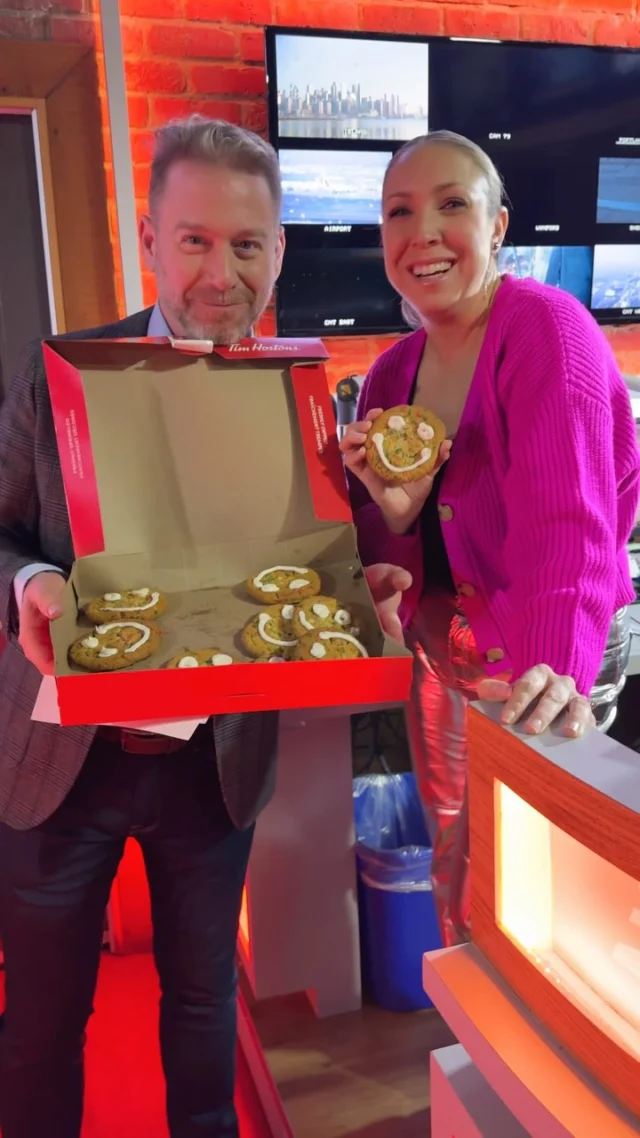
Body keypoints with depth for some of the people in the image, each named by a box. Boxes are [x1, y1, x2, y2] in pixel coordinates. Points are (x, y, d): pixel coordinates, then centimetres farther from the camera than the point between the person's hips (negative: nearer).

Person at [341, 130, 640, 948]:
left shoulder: (545, 328, -19)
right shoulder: (392, 373, 1)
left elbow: (566, 520, -32)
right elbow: (384, 558, 3)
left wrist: (554, 675, -45)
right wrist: (393, 509, -20)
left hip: (538, 664, -6)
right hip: (441, 655, 6)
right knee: (455, 868, 21)